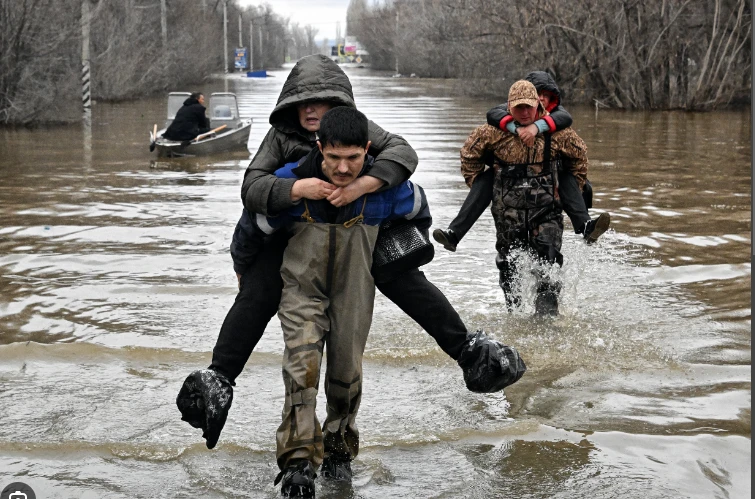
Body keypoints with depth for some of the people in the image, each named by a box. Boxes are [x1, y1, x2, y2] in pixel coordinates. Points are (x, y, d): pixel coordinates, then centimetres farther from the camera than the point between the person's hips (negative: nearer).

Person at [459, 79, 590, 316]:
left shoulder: (556, 131, -6)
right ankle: (513, 310, 27)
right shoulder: (496, 131, -7)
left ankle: (547, 313, -8)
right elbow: (470, 152, 10)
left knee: (547, 261, -11)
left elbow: (579, 154, 13)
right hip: (508, 209, 1)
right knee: (509, 263, 10)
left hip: (546, 207, -1)